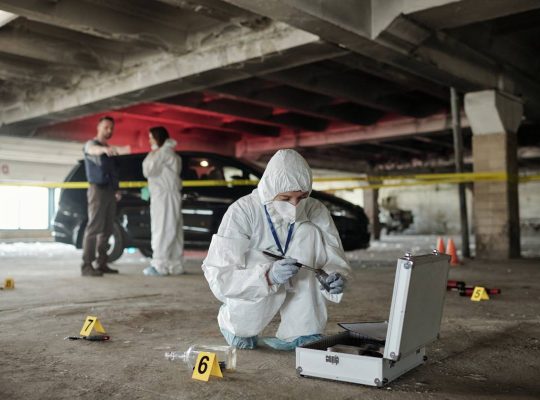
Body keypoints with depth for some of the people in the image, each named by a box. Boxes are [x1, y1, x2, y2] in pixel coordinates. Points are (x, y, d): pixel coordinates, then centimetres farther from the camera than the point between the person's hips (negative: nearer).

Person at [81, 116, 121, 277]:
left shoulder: (108, 149, 22)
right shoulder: (91, 144, -1)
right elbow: (94, 150, -28)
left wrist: (116, 189, 11)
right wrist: (104, 149, -51)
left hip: (110, 191, 7)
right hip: (97, 189, -7)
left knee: (107, 229, 5)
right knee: (94, 227, -13)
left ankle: (102, 264, 8)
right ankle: (87, 265, -14)